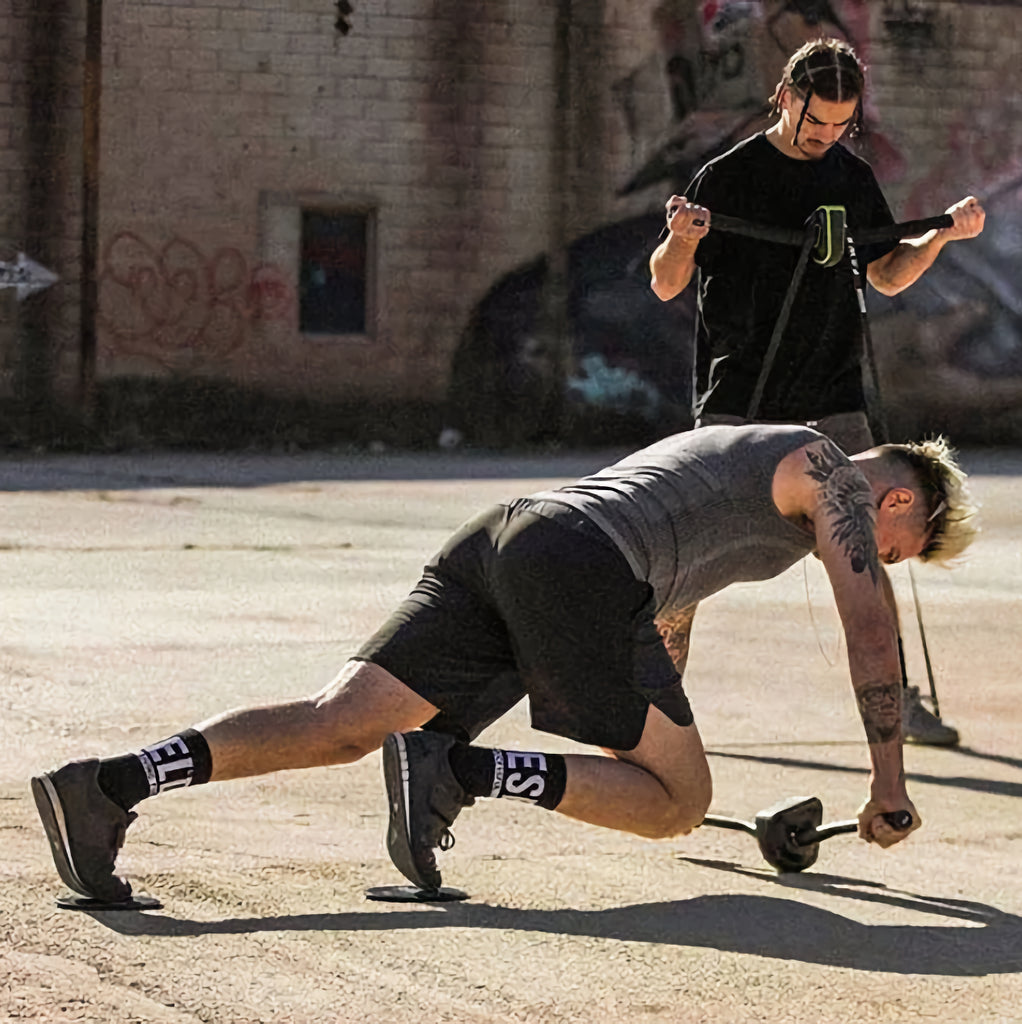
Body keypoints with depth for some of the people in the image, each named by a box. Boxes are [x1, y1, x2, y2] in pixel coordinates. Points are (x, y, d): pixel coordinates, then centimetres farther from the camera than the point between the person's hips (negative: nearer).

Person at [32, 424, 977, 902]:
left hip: (500, 535, 8)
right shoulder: (829, 474, 15)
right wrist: (888, 781, 18)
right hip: (581, 568, -8)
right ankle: (462, 770, -21)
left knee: (339, 720, -7)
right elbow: (872, 633, 8)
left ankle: (110, 784, -26)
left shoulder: (729, 451, 41)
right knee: (677, 802, -2)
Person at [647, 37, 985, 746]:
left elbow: (887, 276, 18)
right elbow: (666, 286, -4)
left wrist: (941, 236, 1)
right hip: (735, 402, -4)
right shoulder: (727, 176, -5)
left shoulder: (854, 178, 9)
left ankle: (900, 701, 7)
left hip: (832, 403, 4)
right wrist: (682, 239, -26)